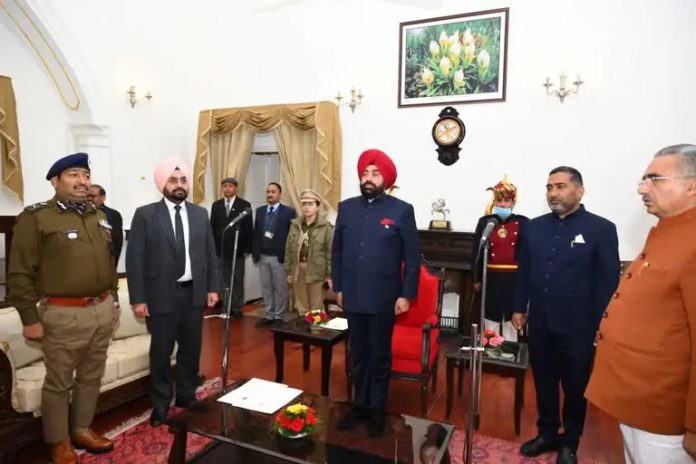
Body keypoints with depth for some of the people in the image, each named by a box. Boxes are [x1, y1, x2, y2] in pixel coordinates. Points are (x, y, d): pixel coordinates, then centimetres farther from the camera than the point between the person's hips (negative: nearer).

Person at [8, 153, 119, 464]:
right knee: (59, 383, 10)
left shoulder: (99, 216, 10)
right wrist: (30, 319, -9)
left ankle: (82, 430, 36)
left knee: (91, 377, 18)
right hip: (64, 315, -5)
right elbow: (20, 273, -9)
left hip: (103, 310, 6)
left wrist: (113, 299, 16)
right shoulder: (35, 217, -8)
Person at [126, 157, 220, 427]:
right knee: (161, 353, 10)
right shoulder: (145, 215, -5)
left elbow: (210, 254, 9)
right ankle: (161, 404, 29)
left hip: (194, 293, 4)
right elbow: (135, 259, -7)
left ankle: (187, 396, 34)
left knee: (191, 349, 15)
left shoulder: (200, 214, 6)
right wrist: (138, 298, -11)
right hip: (161, 295, -3)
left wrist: (213, 287, 4)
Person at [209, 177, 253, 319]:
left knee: (237, 280, 6)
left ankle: (237, 307, 16)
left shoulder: (244, 205, -2)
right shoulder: (216, 205, 8)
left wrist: (247, 248, -8)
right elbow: (212, 227, 8)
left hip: (238, 249, -2)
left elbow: (249, 228, -4)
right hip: (220, 248, 2)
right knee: (223, 280, 6)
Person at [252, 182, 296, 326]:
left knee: (280, 288, 5)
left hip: (279, 257, -4)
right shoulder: (260, 211, 10)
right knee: (266, 287, 12)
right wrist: (255, 253, 5)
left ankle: (279, 317, 16)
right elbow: (256, 233, 11)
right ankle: (269, 315, 23)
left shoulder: (288, 212, -5)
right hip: (263, 256, 5)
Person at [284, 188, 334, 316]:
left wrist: (330, 274, -7)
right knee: (301, 304, 15)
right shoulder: (295, 225, 4)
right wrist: (288, 271, 8)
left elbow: (330, 251, -7)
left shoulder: (325, 226, -8)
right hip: (298, 269, 4)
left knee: (316, 306, 7)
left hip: (316, 270, -4)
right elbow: (289, 249, 9)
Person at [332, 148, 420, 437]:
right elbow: (337, 251, 9)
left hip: (384, 299, -3)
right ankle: (360, 404, 34)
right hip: (353, 297, 3)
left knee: (380, 355, 12)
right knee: (358, 354, 17)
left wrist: (406, 295, -8)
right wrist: (338, 287, 7)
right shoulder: (346, 208, 4)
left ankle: (377, 409, 29)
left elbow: (413, 257, -5)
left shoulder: (401, 210, -6)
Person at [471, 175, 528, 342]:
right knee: (491, 320, 12)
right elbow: (477, 252, 3)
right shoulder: (485, 222, 2)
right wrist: (477, 279, 2)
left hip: (514, 279, -1)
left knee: (511, 322, 11)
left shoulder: (523, 223, -1)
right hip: (491, 278, 1)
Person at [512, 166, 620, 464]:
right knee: (543, 382, 16)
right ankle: (547, 433, 36)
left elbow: (608, 281, -7)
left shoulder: (601, 229, -9)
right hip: (540, 323, 4)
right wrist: (519, 308, 9)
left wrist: (601, 324, -7)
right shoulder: (534, 227, 4)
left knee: (575, 386, 14)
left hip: (578, 327, -3)